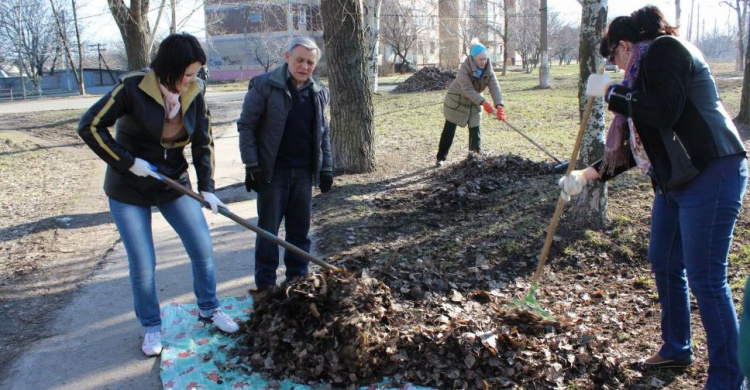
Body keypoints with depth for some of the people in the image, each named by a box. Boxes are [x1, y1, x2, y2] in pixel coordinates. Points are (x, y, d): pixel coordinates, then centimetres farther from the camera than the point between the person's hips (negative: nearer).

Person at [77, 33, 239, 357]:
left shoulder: (194, 96, -6)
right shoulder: (133, 88, -18)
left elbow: (203, 144, 1)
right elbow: (90, 126, -17)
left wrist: (206, 188, -7)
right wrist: (128, 162, -19)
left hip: (174, 185, 4)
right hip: (129, 191, -3)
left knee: (203, 250, 3)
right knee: (142, 265, 2)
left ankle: (208, 309, 25)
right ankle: (151, 327, 23)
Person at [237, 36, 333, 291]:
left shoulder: (319, 92, 8)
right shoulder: (264, 85, -8)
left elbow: (323, 133, 15)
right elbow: (246, 126, -7)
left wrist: (326, 168, 10)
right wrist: (252, 166, -12)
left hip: (304, 172, 4)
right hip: (272, 172, -4)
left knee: (300, 229, 11)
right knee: (268, 229, 4)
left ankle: (298, 277, 25)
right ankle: (265, 284, 16)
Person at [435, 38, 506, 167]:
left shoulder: (488, 71, -14)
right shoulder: (464, 69, -29)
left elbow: (495, 88, -24)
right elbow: (468, 89, -36)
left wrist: (499, 106, -41)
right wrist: (483, 103, -45)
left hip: (473, 103, 4)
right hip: (456, 101, -4)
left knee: (475, 130, 2)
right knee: (449, 130, 1)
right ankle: (441, 158, 10)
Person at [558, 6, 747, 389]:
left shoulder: (665, 49, -8)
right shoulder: (646, 69, 18)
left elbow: (663, 112, -26)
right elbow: (636, 149, 20)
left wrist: (610, 92, -14)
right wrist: (588, 174, 21)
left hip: (711, 174, -10)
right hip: (674, 180, 10)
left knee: (705, 277, -6)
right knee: (664, 264, 17)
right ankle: (676, 349, 34)